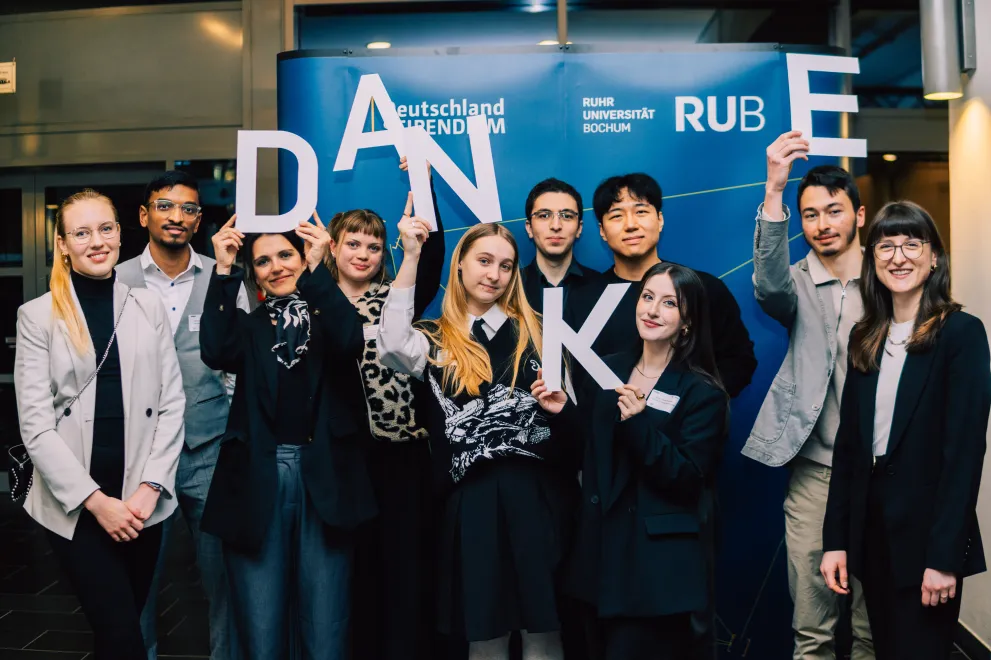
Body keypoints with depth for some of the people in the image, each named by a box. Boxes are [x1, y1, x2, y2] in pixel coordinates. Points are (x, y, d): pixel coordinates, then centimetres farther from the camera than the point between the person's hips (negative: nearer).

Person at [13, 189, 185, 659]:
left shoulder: (149, 307, 5)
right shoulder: (37, 316, -2)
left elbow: (172, 403, 2)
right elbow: (35, 424, -7)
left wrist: (150, 487, -8)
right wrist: (95, 500, -13)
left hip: (141, 502, 3)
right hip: (73, 504, -2)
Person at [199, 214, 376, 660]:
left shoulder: (329, 317, 11)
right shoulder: (249, 327, 14)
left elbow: (349, 342, -13)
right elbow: (215, 352, -8)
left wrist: (317, 268, -15)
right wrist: (223, 270, -7)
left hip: (323, 480, -1)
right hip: (257, 479, 1)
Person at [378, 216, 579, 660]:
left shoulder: (535, 331, 10)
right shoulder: (436, 342, 6)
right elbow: (391, 346, -16)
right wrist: (411, 256, -15)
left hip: (538, 494, 1)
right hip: (473, 501, 0)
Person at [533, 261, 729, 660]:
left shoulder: (703, 393, -8)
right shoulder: (606, 370, 4)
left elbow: (689, 482, -17)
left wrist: (638, 423, -28)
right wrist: (563, 413, -7)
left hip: (658, 561, -5)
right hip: (599, 547, 5)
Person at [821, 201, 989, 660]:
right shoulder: (865, 337, 7)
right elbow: (847, 444, 7)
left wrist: (944, 556, -17)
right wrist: (835, 540, 3)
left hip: (926, 534, -5)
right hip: (870, 529, 5)